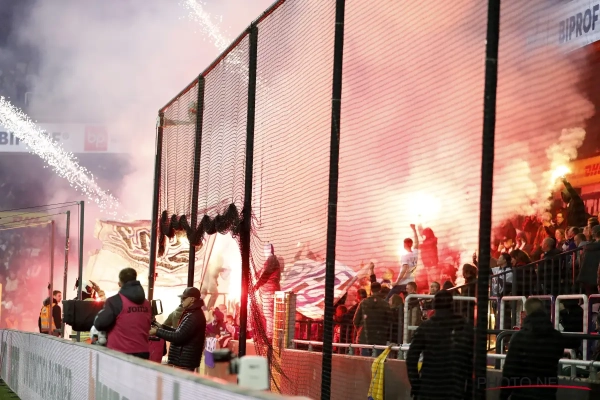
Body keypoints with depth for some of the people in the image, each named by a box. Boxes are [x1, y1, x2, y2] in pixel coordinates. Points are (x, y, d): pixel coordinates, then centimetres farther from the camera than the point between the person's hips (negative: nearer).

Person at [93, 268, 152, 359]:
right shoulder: (146, 303, 10)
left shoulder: (115, 301, -11)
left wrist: (101, 312, 7)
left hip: (120, 353, -6)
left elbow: (100, 324, -14)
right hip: (142, 352, 6)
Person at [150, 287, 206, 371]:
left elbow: (178, 337, -23)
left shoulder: (194, 317, -18)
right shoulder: (194, 314, 17)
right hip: (183, 360, 11)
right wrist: (162, 328, 12)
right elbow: (181, 333, 22)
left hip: (183, 362, -11)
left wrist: (157, 332, -16)